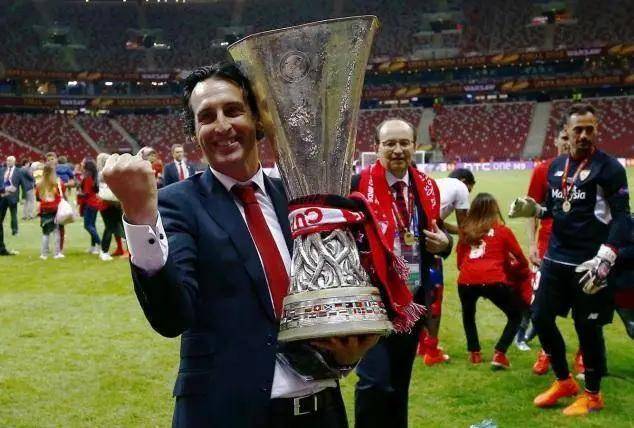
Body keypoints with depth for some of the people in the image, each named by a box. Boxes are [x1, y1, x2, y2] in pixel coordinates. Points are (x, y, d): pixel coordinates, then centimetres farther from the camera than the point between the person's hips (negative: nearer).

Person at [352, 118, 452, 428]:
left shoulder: (427, 187, 7)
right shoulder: (358, 185, -11)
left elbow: (438, 233, 18)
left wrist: (444, 243, -3)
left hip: (414, 298, 6)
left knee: (400, 379, 16)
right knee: (375, 380, -11)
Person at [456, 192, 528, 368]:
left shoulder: (465, 231, 19)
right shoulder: (503, 230, 13)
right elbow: (521, 259, 20)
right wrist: (522, 268, 42)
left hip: (466, 281, 3)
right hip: (493, 281, -3)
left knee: (468, 314, 33)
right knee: (515, 315, 19)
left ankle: (474, 353, 26)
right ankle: (499, 354, 6)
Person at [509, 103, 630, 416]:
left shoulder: (609, 167, -10)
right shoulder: (556, 166, 10)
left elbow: (622, 217, -14)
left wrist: (605, 258, -24)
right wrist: (534, 210, -1)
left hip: (588, 263, -7)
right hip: (556, 258, 7)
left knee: (587, 328, 3)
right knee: (541, 318, 9)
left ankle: (592, 395, 22)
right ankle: (564, 382, 28)